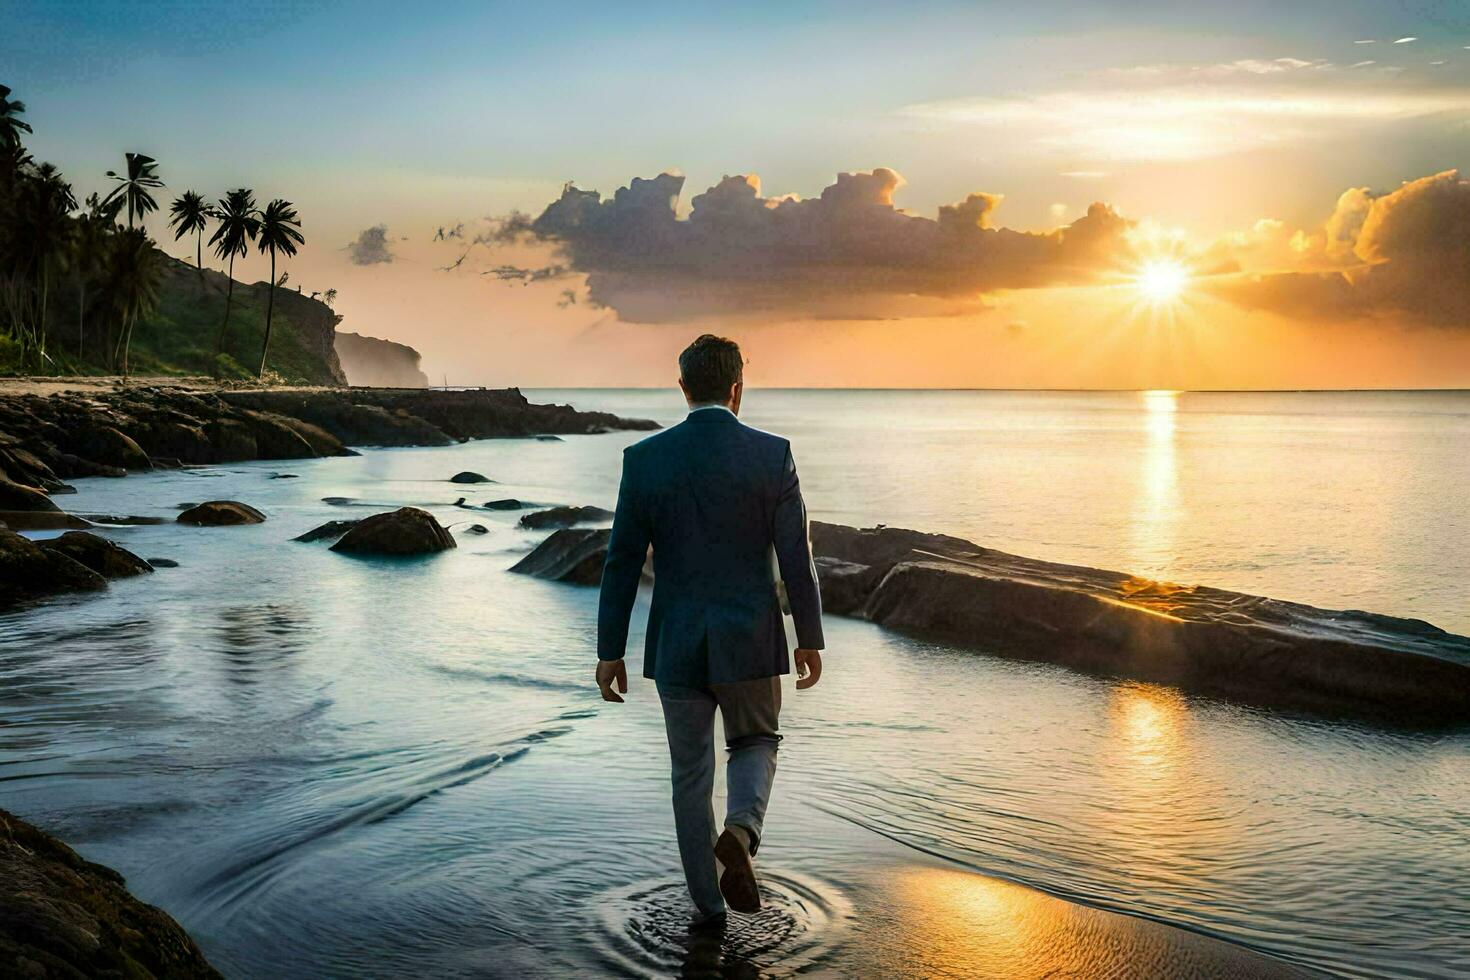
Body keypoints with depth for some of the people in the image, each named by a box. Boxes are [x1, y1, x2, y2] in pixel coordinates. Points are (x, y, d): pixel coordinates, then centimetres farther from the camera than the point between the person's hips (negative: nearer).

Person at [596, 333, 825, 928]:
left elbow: (622, 562, -3)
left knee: (691, 773, 16)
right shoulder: (772, 454, -8)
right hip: (750, 640, -1)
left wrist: (610, 651, 5)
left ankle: (709, 903, 24)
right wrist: (810, 638, 5)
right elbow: (795, 557, -6)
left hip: (677, 644, 1)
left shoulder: (645, 458, -6)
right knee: (755, 743, 23)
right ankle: (739, 832, -5)